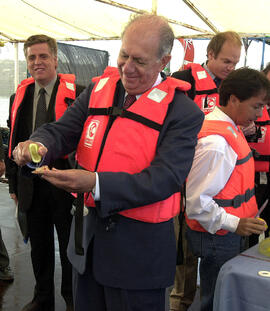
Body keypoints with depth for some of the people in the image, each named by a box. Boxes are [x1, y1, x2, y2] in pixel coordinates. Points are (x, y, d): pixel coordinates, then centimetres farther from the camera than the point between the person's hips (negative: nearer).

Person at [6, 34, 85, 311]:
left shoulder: (77, 94, -9)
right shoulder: (19, 97, 8)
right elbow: (13, 143, 13)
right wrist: (14, 183, 11)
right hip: (30, 185, 5)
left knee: (69, 247, 11)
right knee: (39, 246, 18)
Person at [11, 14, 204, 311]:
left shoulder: (183, 112, -13)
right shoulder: (98, 89, 3)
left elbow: (165, 178, -22)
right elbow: (61, 130, 2)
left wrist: (95, 183, -34)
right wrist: (38, 144, -23)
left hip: (138, 247, -4)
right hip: (88, 231, 5)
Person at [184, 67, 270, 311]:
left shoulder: (229, 128, 6)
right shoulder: (215, 142, -25)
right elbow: (197, 200, -24)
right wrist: (234, 224, -24)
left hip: (228, 234, 9)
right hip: (217, 239, -9)